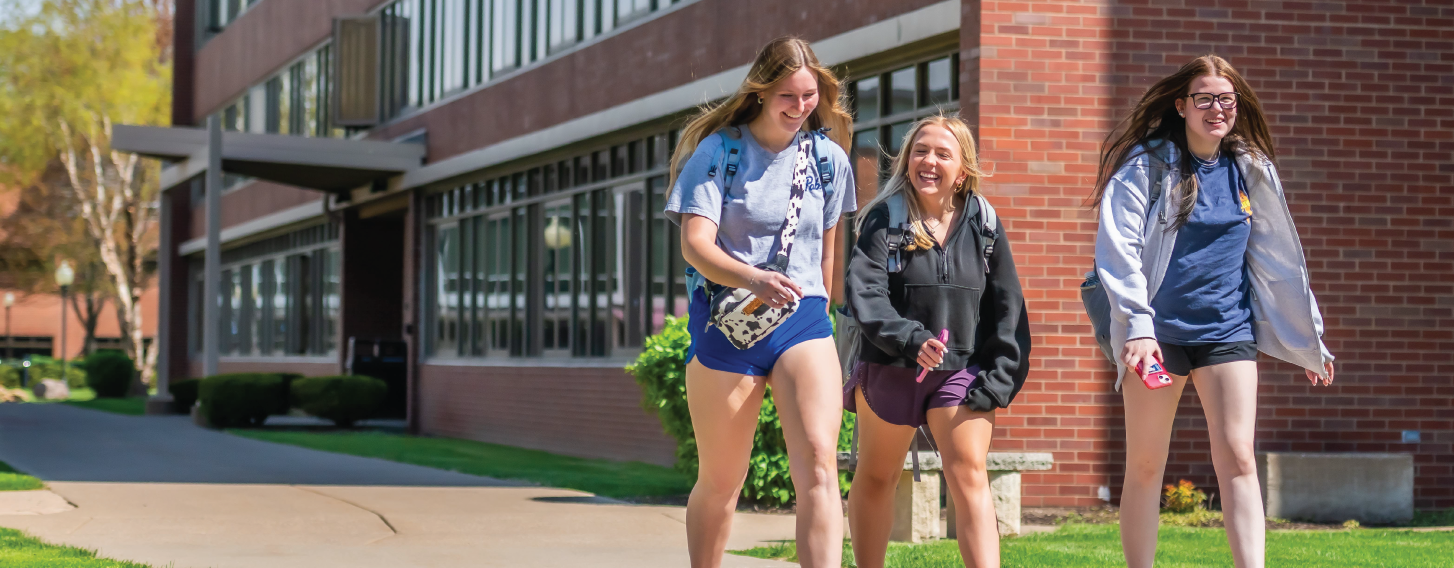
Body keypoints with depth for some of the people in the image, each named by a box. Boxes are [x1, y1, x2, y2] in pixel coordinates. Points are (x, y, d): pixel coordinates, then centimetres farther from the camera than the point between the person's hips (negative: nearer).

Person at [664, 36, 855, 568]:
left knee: (818, 463, -18)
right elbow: (695, 245, -15)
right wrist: (754, 279, -32)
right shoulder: (717, 150, -3)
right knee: (720, 482, 8)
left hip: (803, 322, 2)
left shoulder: (829, 158, 8)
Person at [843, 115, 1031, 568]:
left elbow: (1007, 308, 3)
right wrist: (911, 339, -31)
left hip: (961, 371, 0)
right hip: (889, 369, 0)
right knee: (876, 479, 14)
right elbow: (863, 291, -17)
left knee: (969, 476, -14)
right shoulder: (884, 220, -5)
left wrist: (998, 379, -6)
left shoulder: (984, 226, 2)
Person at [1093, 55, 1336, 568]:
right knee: (1145, 467, 3)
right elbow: (1118, 250, -10)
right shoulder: (1145, 165, -2)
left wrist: (1311, 342, 19)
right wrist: (1136, 326, -22)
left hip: (1228, 331, 3)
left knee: (1237, 459, -9)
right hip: (1159, 330, -2)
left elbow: (1280, 262, 16)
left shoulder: (1250, 171, 10)